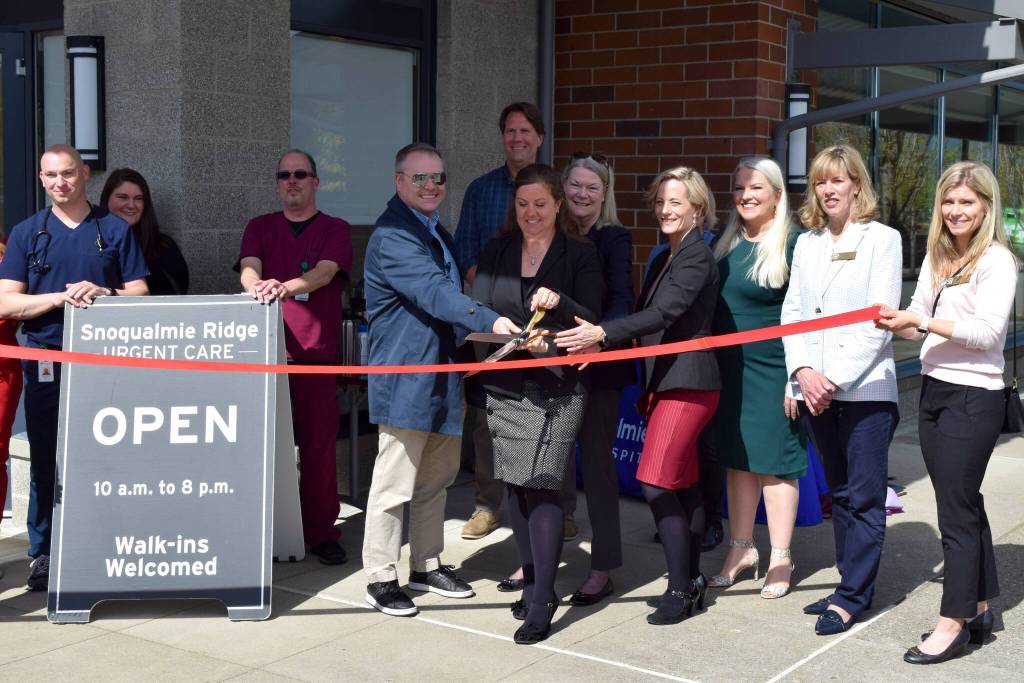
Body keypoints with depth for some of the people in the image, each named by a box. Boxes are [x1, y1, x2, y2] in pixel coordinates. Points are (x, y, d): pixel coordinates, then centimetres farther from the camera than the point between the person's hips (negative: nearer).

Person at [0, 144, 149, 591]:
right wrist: (60, 297, -15)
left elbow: (139, 293, 5)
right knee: (46, 461, 4)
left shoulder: (115, 230, 8)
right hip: (46, 362, 0)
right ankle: (43, 554, 13)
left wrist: (101, 294, -14)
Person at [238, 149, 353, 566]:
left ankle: (321, 533, 7)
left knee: (318, 444, -2)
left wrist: (285, 287, -31)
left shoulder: (335, 230, 6)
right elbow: (249, 267, -3)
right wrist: (256, 286, -28)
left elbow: (325, 272, -12)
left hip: (316, 350, -2)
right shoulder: (260, 227, 14)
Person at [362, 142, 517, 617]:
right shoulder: (393, 235, -16)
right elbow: (433, 292, -28)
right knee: (394, 486, -2)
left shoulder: (438, 235, 18)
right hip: (405, 380, -10)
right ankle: (380, 578, 9)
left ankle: (426, 567, 29)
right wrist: (489, 321, -37)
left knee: (436, 481, 17)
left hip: (441, 377, 10)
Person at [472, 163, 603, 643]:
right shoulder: (497, 251, 12)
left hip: (555, 387, -4)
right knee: (516, 485, 8)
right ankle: (533, 581, 21)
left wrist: (559, 302, -21)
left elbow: (592, 320, -2)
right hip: (504, 384, 4)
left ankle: (541, 603, -7)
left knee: (542, 486, -10)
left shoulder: (580, 254, 3)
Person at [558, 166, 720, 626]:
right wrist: (603, 343, -2)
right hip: (664, 381, 9)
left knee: (657, 484, -13)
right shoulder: (664, 258, 18)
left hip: (687, 384, -9)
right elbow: (646, 317, 14)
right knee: (682, 485, 13)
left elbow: (664, 313, -22)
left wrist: (602, 333, -28)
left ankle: (682, 589, -5)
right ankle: (691, 580, 20)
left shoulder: (698, 256, -10)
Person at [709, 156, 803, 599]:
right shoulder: (724, 244, 10)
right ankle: (741, 549, 24)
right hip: (728, 368, 6)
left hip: (773, 368, -6)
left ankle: (781, 558, 12)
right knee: (736, 457, 12)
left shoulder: (793, 244, -9)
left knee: (774, 458, 1)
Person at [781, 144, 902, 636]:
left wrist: (836, 379, -15)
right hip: (813, 390, 5)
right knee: (839, 494, 12)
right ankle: (854, 585, 21)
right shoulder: (806, 244, 14)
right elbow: (792, 312, 9)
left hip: (865, 389, -5)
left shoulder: (882, 239, -2)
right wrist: (802, 372, -7)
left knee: (863, 497, -2)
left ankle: (851, 597, 4)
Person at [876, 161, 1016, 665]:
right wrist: (897, 323, -9)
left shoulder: (996, 260, -10)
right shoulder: (936, 258, 13)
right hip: (934, 391, 8)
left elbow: (987, 332, -19)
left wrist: (923, 320, -25)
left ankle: (953, 623, 2)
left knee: (956, 510, -5)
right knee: (964, 503, 14)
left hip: (973, 397, -7)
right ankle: (978, 609, 23)